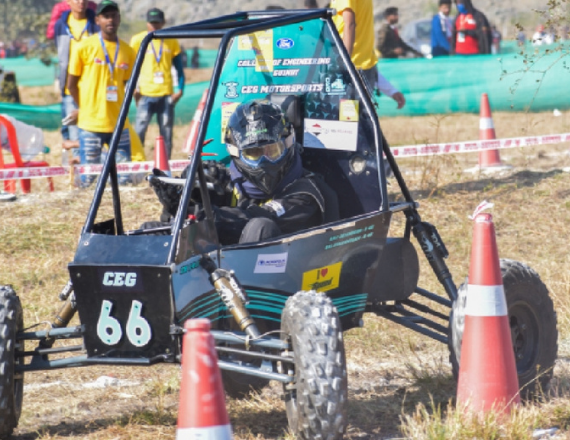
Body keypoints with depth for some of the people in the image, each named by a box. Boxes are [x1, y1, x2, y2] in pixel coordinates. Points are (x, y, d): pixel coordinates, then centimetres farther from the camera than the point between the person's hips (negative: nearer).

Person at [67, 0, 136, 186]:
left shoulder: (127, 51, 8)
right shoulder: (85, 47, -2)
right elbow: (71, 84, 4)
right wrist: (85, 109, 9)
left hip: (118, 123, 3)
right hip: (90, 123, -3)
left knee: (124, 179, 1)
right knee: (88, 179, -3)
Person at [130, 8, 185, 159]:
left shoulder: (171, 41, 9)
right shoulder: (137, 40, 3)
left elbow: (179, 67, 13)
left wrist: (180, 89, 1)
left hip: (166, 94, 2)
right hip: (145, 94, -2)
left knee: (167, 133, 5)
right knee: (139, 131, -8)